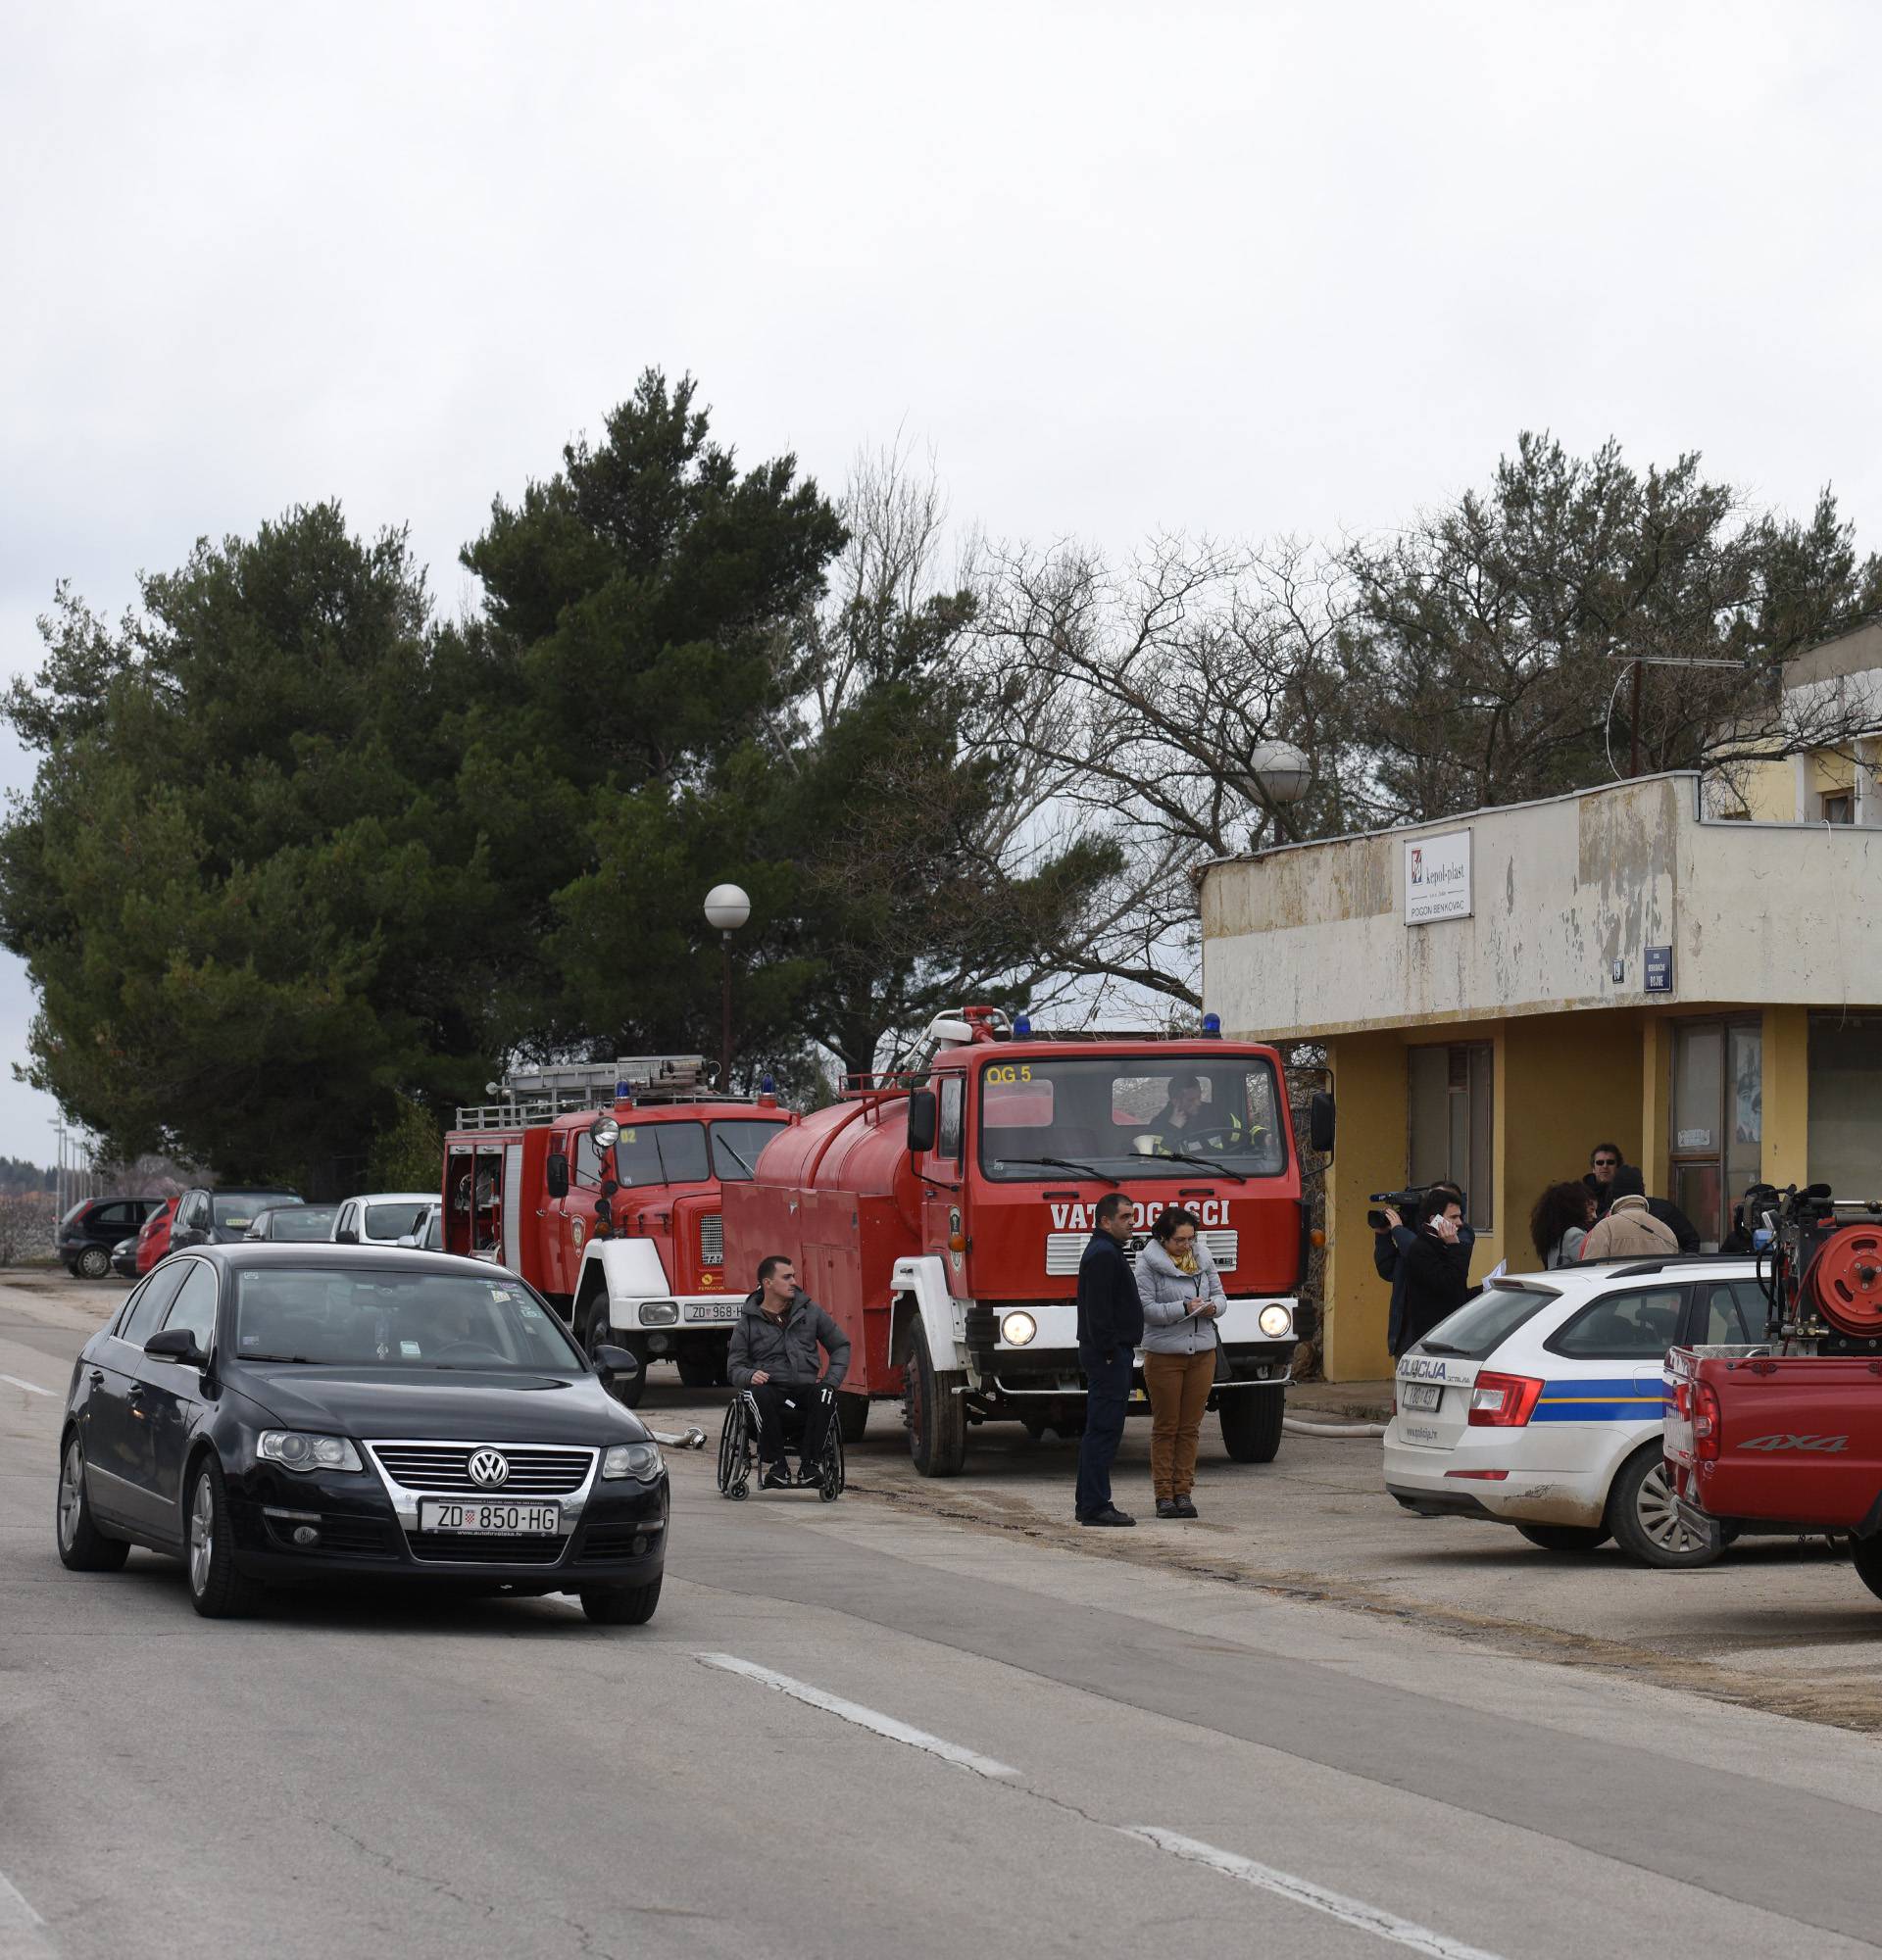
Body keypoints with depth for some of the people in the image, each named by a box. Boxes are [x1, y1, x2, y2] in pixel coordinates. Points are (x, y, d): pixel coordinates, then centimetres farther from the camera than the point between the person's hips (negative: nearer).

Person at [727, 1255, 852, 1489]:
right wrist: (750, 1376, -15)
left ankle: (809, 1465, -26)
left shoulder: (810, 1311, 14)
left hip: (805, 1389, 1)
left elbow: (841, 1346, 20)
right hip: (771, 1389, -1)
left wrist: (832, 1380, 3)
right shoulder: (748, 1322, 11)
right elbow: (734, 1367, 10)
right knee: (761, 1395, -37)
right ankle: (776, 1467, -26)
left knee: (825, 1395, -34)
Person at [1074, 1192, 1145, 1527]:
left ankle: (1087, 1503, 18)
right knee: (1104, 1429, -11)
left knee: (1098, 1430, 14)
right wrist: (1109, 1352, -23)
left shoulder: (1107, 1251, 20)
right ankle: (1095, 1506, -11)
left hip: (1106, 1353, 11)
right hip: (1109, 1353, -11)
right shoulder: (1104, 1255, -15)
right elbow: (1098, 1310, -22)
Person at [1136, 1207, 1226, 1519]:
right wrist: (1184, 1308, -22)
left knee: (1190, 1427, 6)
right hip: (1164, 1354, -4)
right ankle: (1164, 1495, 6)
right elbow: (1146, 1308, -14)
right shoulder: (1148, 1263, -7)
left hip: (1202, 1353, 4)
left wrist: (1212, 1306, -10)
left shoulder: (1202, 1258, 9)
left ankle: (1183, 1492, 12)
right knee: (1165, 1427, 2)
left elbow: (1220, 1295, 13)